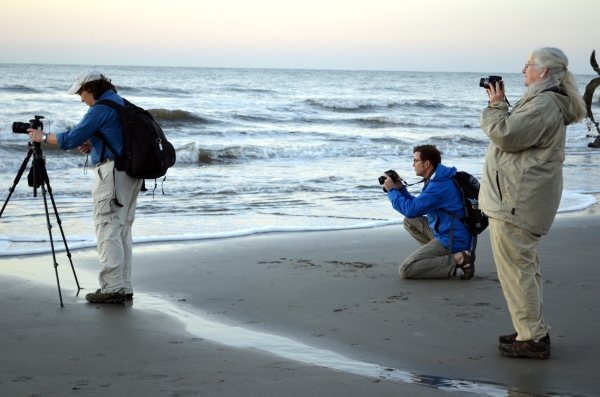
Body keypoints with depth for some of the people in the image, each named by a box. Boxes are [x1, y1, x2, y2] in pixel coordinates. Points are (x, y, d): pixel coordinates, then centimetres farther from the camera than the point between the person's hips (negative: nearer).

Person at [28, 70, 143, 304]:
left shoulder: (101, 109, -12)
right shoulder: (122, 104, 16)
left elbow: (72, 138, -11)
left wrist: (44, 137, 3)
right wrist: (93, 145, 14)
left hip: (112, 171, -9)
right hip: (132, 171, 9)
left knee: (107, 229, -6)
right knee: (122, 229, 11)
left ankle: (112, 288, -8)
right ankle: (124, 288, 12)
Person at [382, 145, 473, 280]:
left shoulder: (439, 185, -21)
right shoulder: (438, 179, 12)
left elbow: (411, 209, -22)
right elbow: (417, 205, 21)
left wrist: (392, 190, -9)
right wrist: (400, 188, 10)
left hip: (452, 240, -10)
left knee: (405, 270, -13)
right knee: (410, 221, 19)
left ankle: (456, 260, -13)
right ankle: (445, 256, 7)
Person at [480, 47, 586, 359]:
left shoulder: (544, 105, -19)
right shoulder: (543, 101, 17)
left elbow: (505, 135, -23)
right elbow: (516, 132, 23)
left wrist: (495, 106, -10)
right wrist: (500, 105, 12)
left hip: (516, 202, -12)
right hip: (520, 199, 12)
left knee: (516, 267, -8)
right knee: (524, 265, 18)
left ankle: (533, 339, -4)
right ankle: (533, 331, 26)